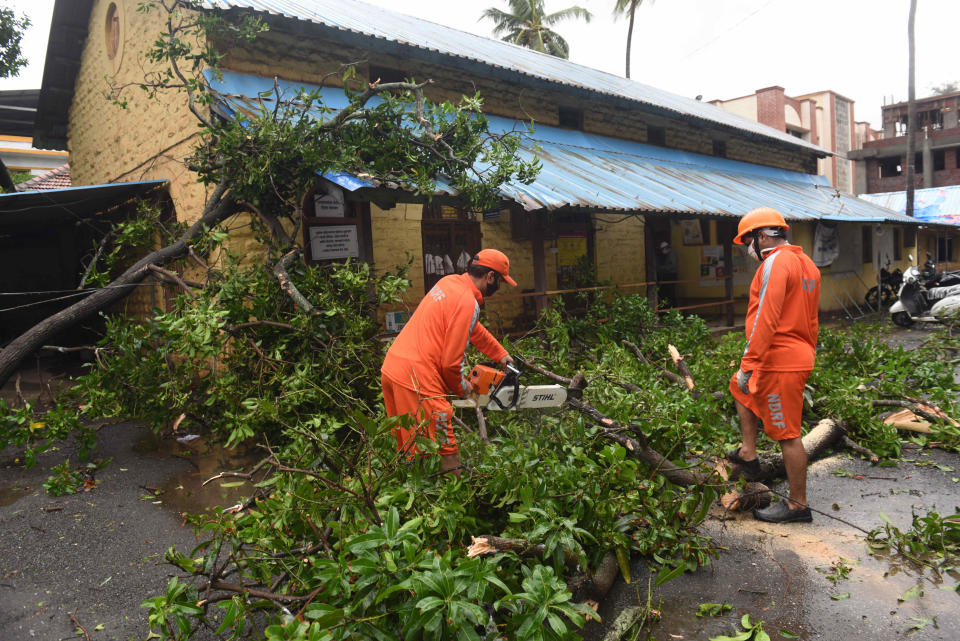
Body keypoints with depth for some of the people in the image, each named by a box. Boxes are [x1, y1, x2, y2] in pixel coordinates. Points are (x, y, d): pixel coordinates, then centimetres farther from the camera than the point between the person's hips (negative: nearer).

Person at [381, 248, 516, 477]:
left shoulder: (449, 282, 13)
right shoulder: (468, 303, -14)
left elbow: (475, 329, 28)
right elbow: (451, 362, -14)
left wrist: (501, 354, 33)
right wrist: (461, 387, 6)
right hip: (417, 381, -10)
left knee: (409, 448, 21)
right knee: (446, 454, -1)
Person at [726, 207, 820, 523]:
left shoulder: (776, 263, -16)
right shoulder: (806, 263, 15)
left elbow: (765, 319, -24)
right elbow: (810, 319, 20)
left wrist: (747, 364, -22)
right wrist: (809, 352, 25)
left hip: (780, 362, -11)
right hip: (800, 356, 11)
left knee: (787, 433, -2)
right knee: (741, 388, 28)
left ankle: (798, 504, 9)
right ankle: (748, 454, 30)